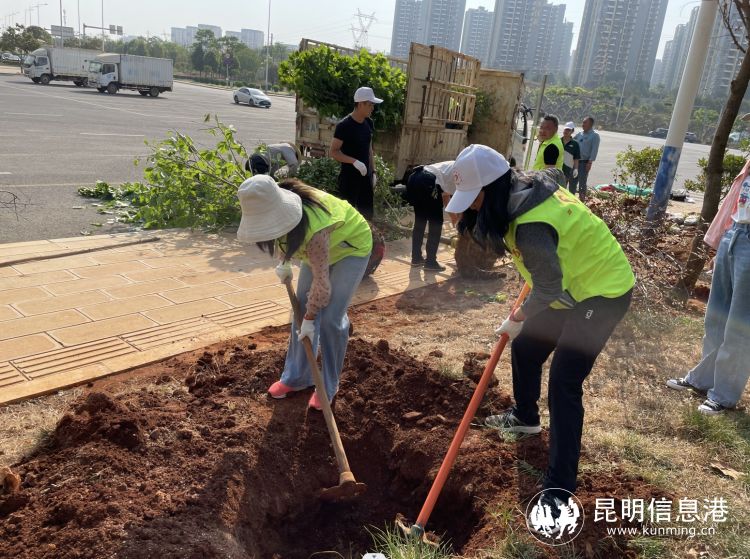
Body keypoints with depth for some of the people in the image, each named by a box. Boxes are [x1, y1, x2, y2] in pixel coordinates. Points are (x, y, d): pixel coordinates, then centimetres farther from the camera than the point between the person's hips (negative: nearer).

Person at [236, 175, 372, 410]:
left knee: (330, 318, -13)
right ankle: (297, 377, 18)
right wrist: (284, 263, 1)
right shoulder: (275, 208, -23)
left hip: (351, 247, -7)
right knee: (302, 310, 4)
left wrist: (310, 319, -21)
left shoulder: (313, 228, -44)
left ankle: (328, 387, 5)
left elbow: (321, 281, -30)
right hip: (317, 248, 7)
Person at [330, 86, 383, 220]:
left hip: (365, 176, 7)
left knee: (367, 214, 12)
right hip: (349, 177, -7)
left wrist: (373, 172, 10)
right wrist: (354, 161, -25)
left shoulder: (368, 123, 7)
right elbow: (334, 152, -15)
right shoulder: (344, 126, -15)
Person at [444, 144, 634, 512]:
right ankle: (525, 417, 43)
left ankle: (558, 489, -4)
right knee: (524, 348, 18)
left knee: (564, 383, -13)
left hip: (602, 292, -10)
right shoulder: (527, 188, -5)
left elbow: (548, 290, -23)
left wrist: (519, 317, -4)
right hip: (575, 284, 10)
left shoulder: (532, 226, -34)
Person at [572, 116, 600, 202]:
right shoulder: (580, 134, 12)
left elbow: (594, 150, -12)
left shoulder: (595, 135, -6)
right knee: (573, 180, 10)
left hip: (585, 162, -6)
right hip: (575, 161, 6)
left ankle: (582, 200, 7)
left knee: (582, 182, -1)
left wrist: (590, 162, -18)